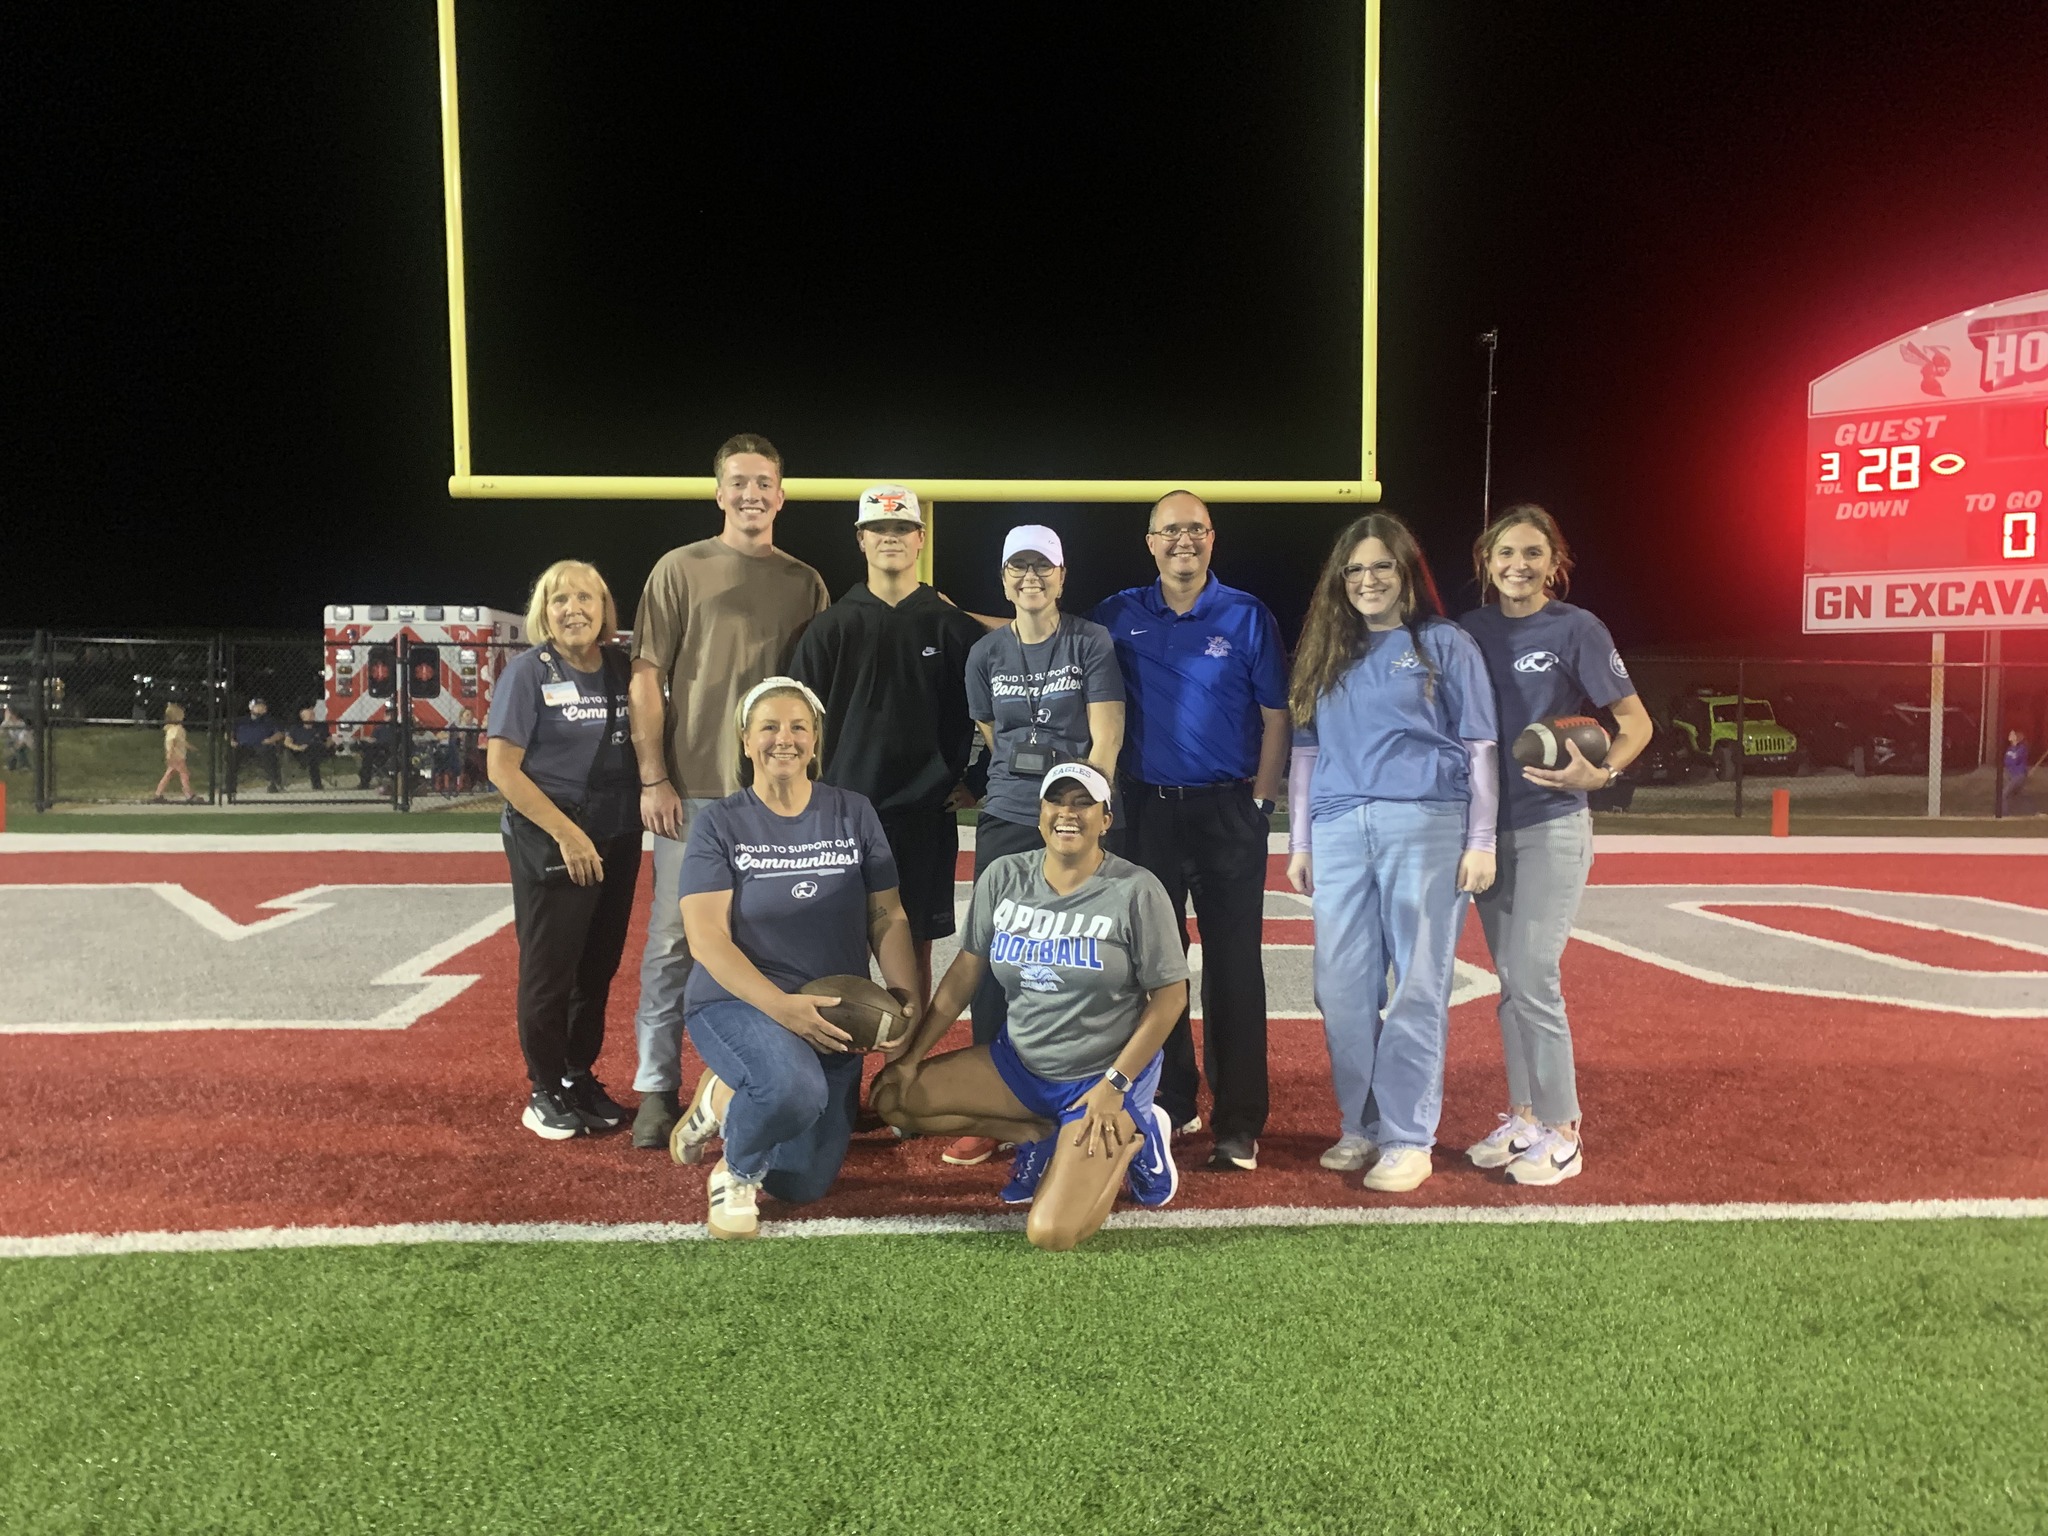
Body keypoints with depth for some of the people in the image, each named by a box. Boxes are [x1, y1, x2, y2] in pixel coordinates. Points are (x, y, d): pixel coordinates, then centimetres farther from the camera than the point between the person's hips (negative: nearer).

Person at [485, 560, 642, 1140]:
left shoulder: (621, 669, 6)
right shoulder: (528, 671, -7)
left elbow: (643, 745, 17)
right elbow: (503, 769, -11)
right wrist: (567, 833, -16)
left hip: (617, 843, 5)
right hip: (549, 845, -5)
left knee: (599, 967, 12)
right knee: (550, 970, 2)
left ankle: (582, 1077, 27)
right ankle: (546, 1091, 17)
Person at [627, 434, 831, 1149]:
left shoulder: (805, 582, 10)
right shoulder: (681, 569, 2)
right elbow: (648, 677, -1)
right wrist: (653, 780, -7)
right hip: (693, 789, -2)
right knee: (673, 937, 1)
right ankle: (657, 1090, 11)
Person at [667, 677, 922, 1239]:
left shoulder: (854, 815, 3)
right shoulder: (718, 824, -4)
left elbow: (888, 919, 4)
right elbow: (706, 937, -13)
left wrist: (909, 1002, -12)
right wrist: (780, 1005, -26)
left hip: (830, 1016, 4)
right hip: (735, 1002, -4)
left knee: (805, 1184, 2)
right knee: (794, 1087, -36)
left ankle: (726, 1096, 30)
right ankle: (735, 1172, -2)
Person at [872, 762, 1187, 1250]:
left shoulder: (1136, 890, -15)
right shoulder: (1005, 876, -2)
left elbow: (1170, 996, -11)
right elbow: (966, 970, 3)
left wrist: (1115, 1086, -16)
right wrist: (912, 1055, 0)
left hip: (1103, 1075, -5)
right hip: (1019, 1062, 6)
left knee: (1050, 1234, -20)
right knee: (892, 1099, -6)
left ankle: (1132, 1137, 9)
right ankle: (1042, 1137, 7)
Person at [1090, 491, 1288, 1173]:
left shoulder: (1246, 616, 1)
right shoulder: (1118, 616, 6)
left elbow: (1276, 715, 0)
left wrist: (1260, 802, -4)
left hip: (1229, 810, -2)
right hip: (1148, 809, 2)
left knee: (1233, 964, -1)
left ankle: (1240, 1125, 6)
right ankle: (1168, 1105, 22)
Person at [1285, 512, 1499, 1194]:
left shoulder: (1446, 645, 6)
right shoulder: (1326, 652, 16)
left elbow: (1479, 748, 4)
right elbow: (1306, 751, 17)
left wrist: (1481, 842, -2)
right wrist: (1299, 844, 13)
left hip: (1425, 827, -4)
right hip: (1339, 831, 4)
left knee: (1416, 987, -2)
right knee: (1343, 987, 5)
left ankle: (1408, 1139, 6)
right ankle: (1360, 1128, 18)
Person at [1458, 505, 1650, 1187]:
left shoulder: (1576, 628, -5)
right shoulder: (1471, 631, 7)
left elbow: (1635, 722, -5)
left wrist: (1599, 772, -24)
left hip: (1552, 825, -5)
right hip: (1489, 824, 5)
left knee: (1533, 976, -9)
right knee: (1511, 979, 11)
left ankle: (1560, 1131, 4)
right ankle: (1524, 1117, 22)